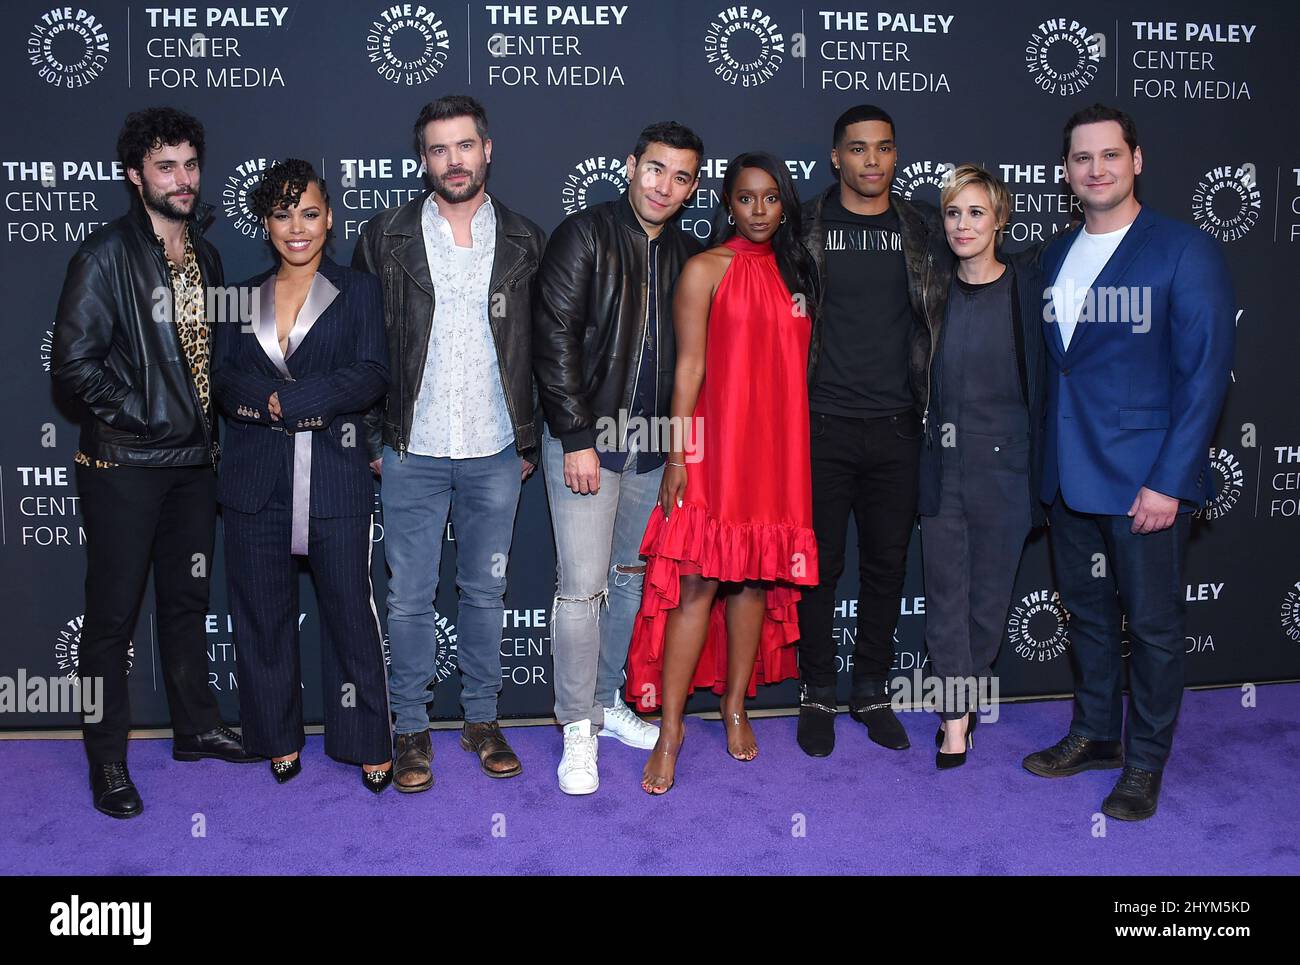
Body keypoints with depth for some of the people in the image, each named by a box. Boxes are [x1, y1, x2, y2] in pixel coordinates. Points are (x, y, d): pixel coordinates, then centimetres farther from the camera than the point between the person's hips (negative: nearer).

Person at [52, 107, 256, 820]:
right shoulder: (107, 255, -10)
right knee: (113, 614, 2)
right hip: (125, 465, -6)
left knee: (188, 600, 17)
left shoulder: (205, 256, 11)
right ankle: (107, 760, 15)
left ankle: (196, 726, 32)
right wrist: (143, 414, -13)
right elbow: (73, 365, -15)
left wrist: (211, 420, 7)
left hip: (194, 460, 6)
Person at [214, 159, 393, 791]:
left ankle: (366, 743, 13)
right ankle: (279, 738, 24)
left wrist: (285, 399, -15)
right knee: (262, 612, 8)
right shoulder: (243, 297, 14)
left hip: (335, 476, -3)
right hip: (255, 478, 3)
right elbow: (221, 382, 4)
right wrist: (287, 403, -16)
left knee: (349, 609, 0)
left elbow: (372, 376, -7)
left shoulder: (358, 291, 6)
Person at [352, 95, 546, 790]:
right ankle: (412, 729, 19)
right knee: (409, 596, 5)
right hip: (412, 452, -1)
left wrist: (530, 443, 3)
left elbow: (541, 349, 8)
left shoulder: (524, 241, 5)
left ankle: (481, 719, 25)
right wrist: (371, 438, -1)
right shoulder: (386, 236, 2)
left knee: (486, 590, 10)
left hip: (496, 453, 1)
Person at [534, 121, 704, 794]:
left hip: (652, 447, 6)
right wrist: (577, 437, -16)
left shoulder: (688, 256, 12)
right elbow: (554, 338, -11)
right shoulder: (585, 235, -4)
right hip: (586, 439, -5)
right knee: (583, 585, -5)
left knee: (630, 579, 13)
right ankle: (578, 730, 7)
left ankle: (608, 702, 28)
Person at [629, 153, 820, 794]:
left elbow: (799, 364, 15)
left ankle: (736, 707, 24)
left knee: (756, 579, 10)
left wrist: (799, 446, 11)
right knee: (698, 584, -6)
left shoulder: (795, 272, 14)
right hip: (716, 446, -5)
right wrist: (678, 454, -10)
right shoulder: (705, 270, -1)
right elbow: (689, 366, -5)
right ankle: (671, 726, 3)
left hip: (778, 447, 5)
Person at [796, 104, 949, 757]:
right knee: (820, 564, 4)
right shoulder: (803, 227, 2)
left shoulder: (924, 228, 8)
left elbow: (950, 317, 14)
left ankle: (871, 691, 25)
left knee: (888, 564, 9)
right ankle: (818, 694, 20)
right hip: (824, 426, -2)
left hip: (897, 428, 2)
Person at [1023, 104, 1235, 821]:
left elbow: (1206, 374, -11)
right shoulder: (1056, 257, 10)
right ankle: (1094, 735, 34)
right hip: (1070, 479, 6)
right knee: (1086, 612, 17)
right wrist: (1051, 466, 7)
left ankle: (1145, 764, 21)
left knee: (1152, 624, 5)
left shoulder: (1185, 251, -8)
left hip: (1146, 483, -5)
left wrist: (1168, 481, -16)